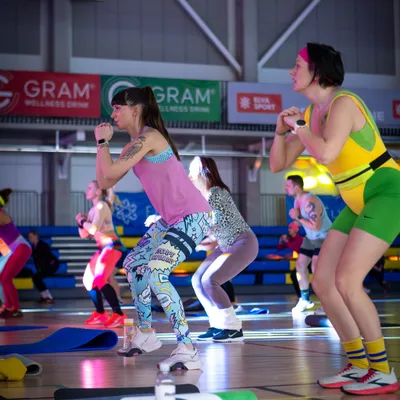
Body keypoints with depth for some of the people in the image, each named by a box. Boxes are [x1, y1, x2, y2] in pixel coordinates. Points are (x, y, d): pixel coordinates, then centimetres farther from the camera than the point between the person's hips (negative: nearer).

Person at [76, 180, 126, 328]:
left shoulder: (102, 206, -11)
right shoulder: (92, 210, 17)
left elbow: (94, 229, -23)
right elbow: (84, 235, 19)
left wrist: (83, 221, -5)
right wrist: (81, 223, 2)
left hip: (112, 246, -10)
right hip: (103, 248, 10)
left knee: (100, 280, -23)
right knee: (89, 279, 12)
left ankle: (118, 315, -23)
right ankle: (101, 314, 20)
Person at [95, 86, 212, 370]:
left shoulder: (148, 137, -16)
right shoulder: (135, 145, 13)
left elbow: (111, 172, -23)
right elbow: (105, 182, 14)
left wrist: (102, 141, -7)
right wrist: (103, 143, 8)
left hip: (193, 216, -11)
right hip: (171, 219, 11)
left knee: (156, 275, -24)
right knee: (133, 266, 19)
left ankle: (188, 351, -23)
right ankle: (146, 335, 34)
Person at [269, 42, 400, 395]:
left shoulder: (342, 103, -18)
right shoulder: (311, 113, 9)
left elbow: (326, 154, -34)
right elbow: (278, 164, 13)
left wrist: (300, 126, -17)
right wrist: (282, 129, -3)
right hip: (359, 204, 9)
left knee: (346, 281, -19)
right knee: (322, 282, 2)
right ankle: (359, 366, 11)